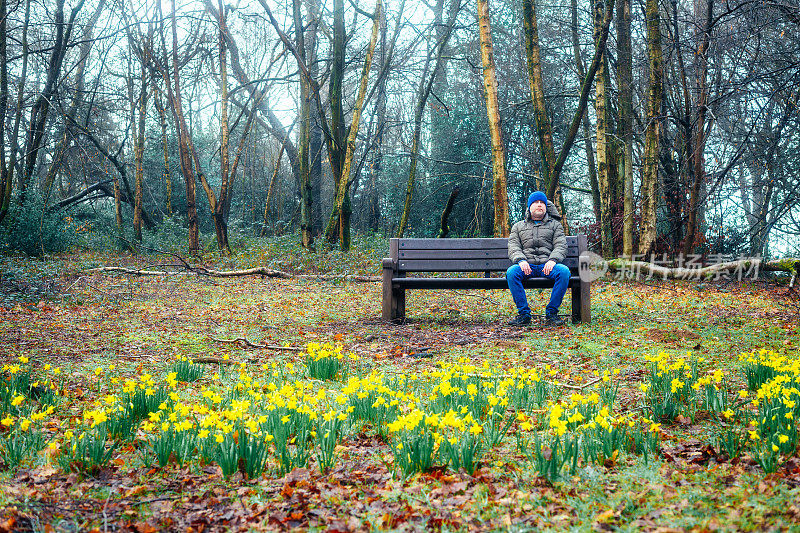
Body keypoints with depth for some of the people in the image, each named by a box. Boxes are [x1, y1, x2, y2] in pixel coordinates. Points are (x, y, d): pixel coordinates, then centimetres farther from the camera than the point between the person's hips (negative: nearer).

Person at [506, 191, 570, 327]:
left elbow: (561, 246, 7)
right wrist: (521, 260, -13)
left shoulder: (555, 225, 21)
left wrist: (553, 260, -15)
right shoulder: (518, 226, 24)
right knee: (511, 272, -34)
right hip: (526, 265, 0)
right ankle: (524, 313, -25)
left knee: (564, 271, -33)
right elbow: (513, 247, 10)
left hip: (547, 265, 0)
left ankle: (551, 313, -23)